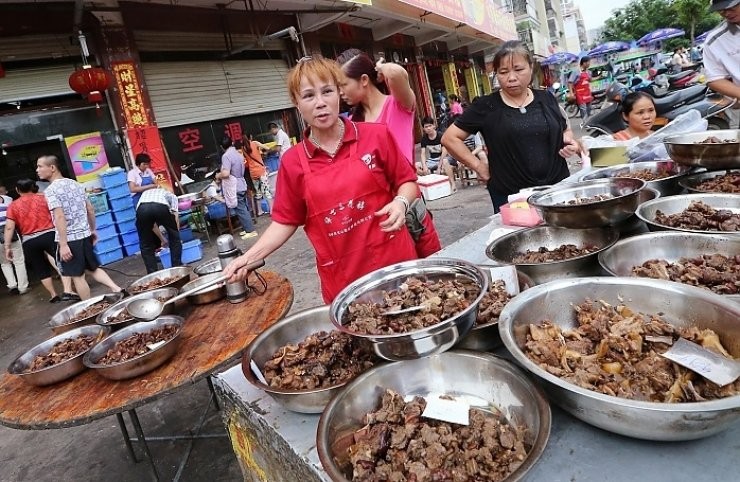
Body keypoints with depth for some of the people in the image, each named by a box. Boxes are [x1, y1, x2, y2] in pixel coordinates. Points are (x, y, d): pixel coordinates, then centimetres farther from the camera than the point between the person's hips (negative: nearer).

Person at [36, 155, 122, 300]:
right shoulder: (75, 184, 9)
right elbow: (90, 209, 12)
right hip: (84, 234, 7)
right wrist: (93, 230, 21)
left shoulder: (51, 190, -12)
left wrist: (63, 244, -21)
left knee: (77, 276, 4)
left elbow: (59, 217, -21)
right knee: (93, 268, 19)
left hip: (69, 238, -7)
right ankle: (116, 289, 2)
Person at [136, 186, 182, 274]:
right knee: (174, 237, 24)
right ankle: (177, 267, 25)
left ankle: (153, 273, 17)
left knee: (146, 245, 20)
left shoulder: (145, 193, 45)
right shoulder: (170, 195, 38)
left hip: (142, 209, 2)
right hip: (161, 207, -2)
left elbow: (152, 224, 46)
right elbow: (175, 217, 26)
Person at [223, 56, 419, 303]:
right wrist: (250, 256, -6)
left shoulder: (376, 136, -3)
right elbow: (285, 221, 5)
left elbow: (407, 180, 7)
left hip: (395, 259, 0)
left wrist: (401, 202, -14)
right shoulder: (293, 162, 0)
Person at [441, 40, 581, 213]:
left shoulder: (546, 99, 5)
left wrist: (570, 142, -2)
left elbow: (565, 130, 20)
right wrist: (478, 166, -8)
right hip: (511, 198, -3)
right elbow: (449, 138, -5)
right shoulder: (486, 106, -5)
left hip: (557, 189, 4)